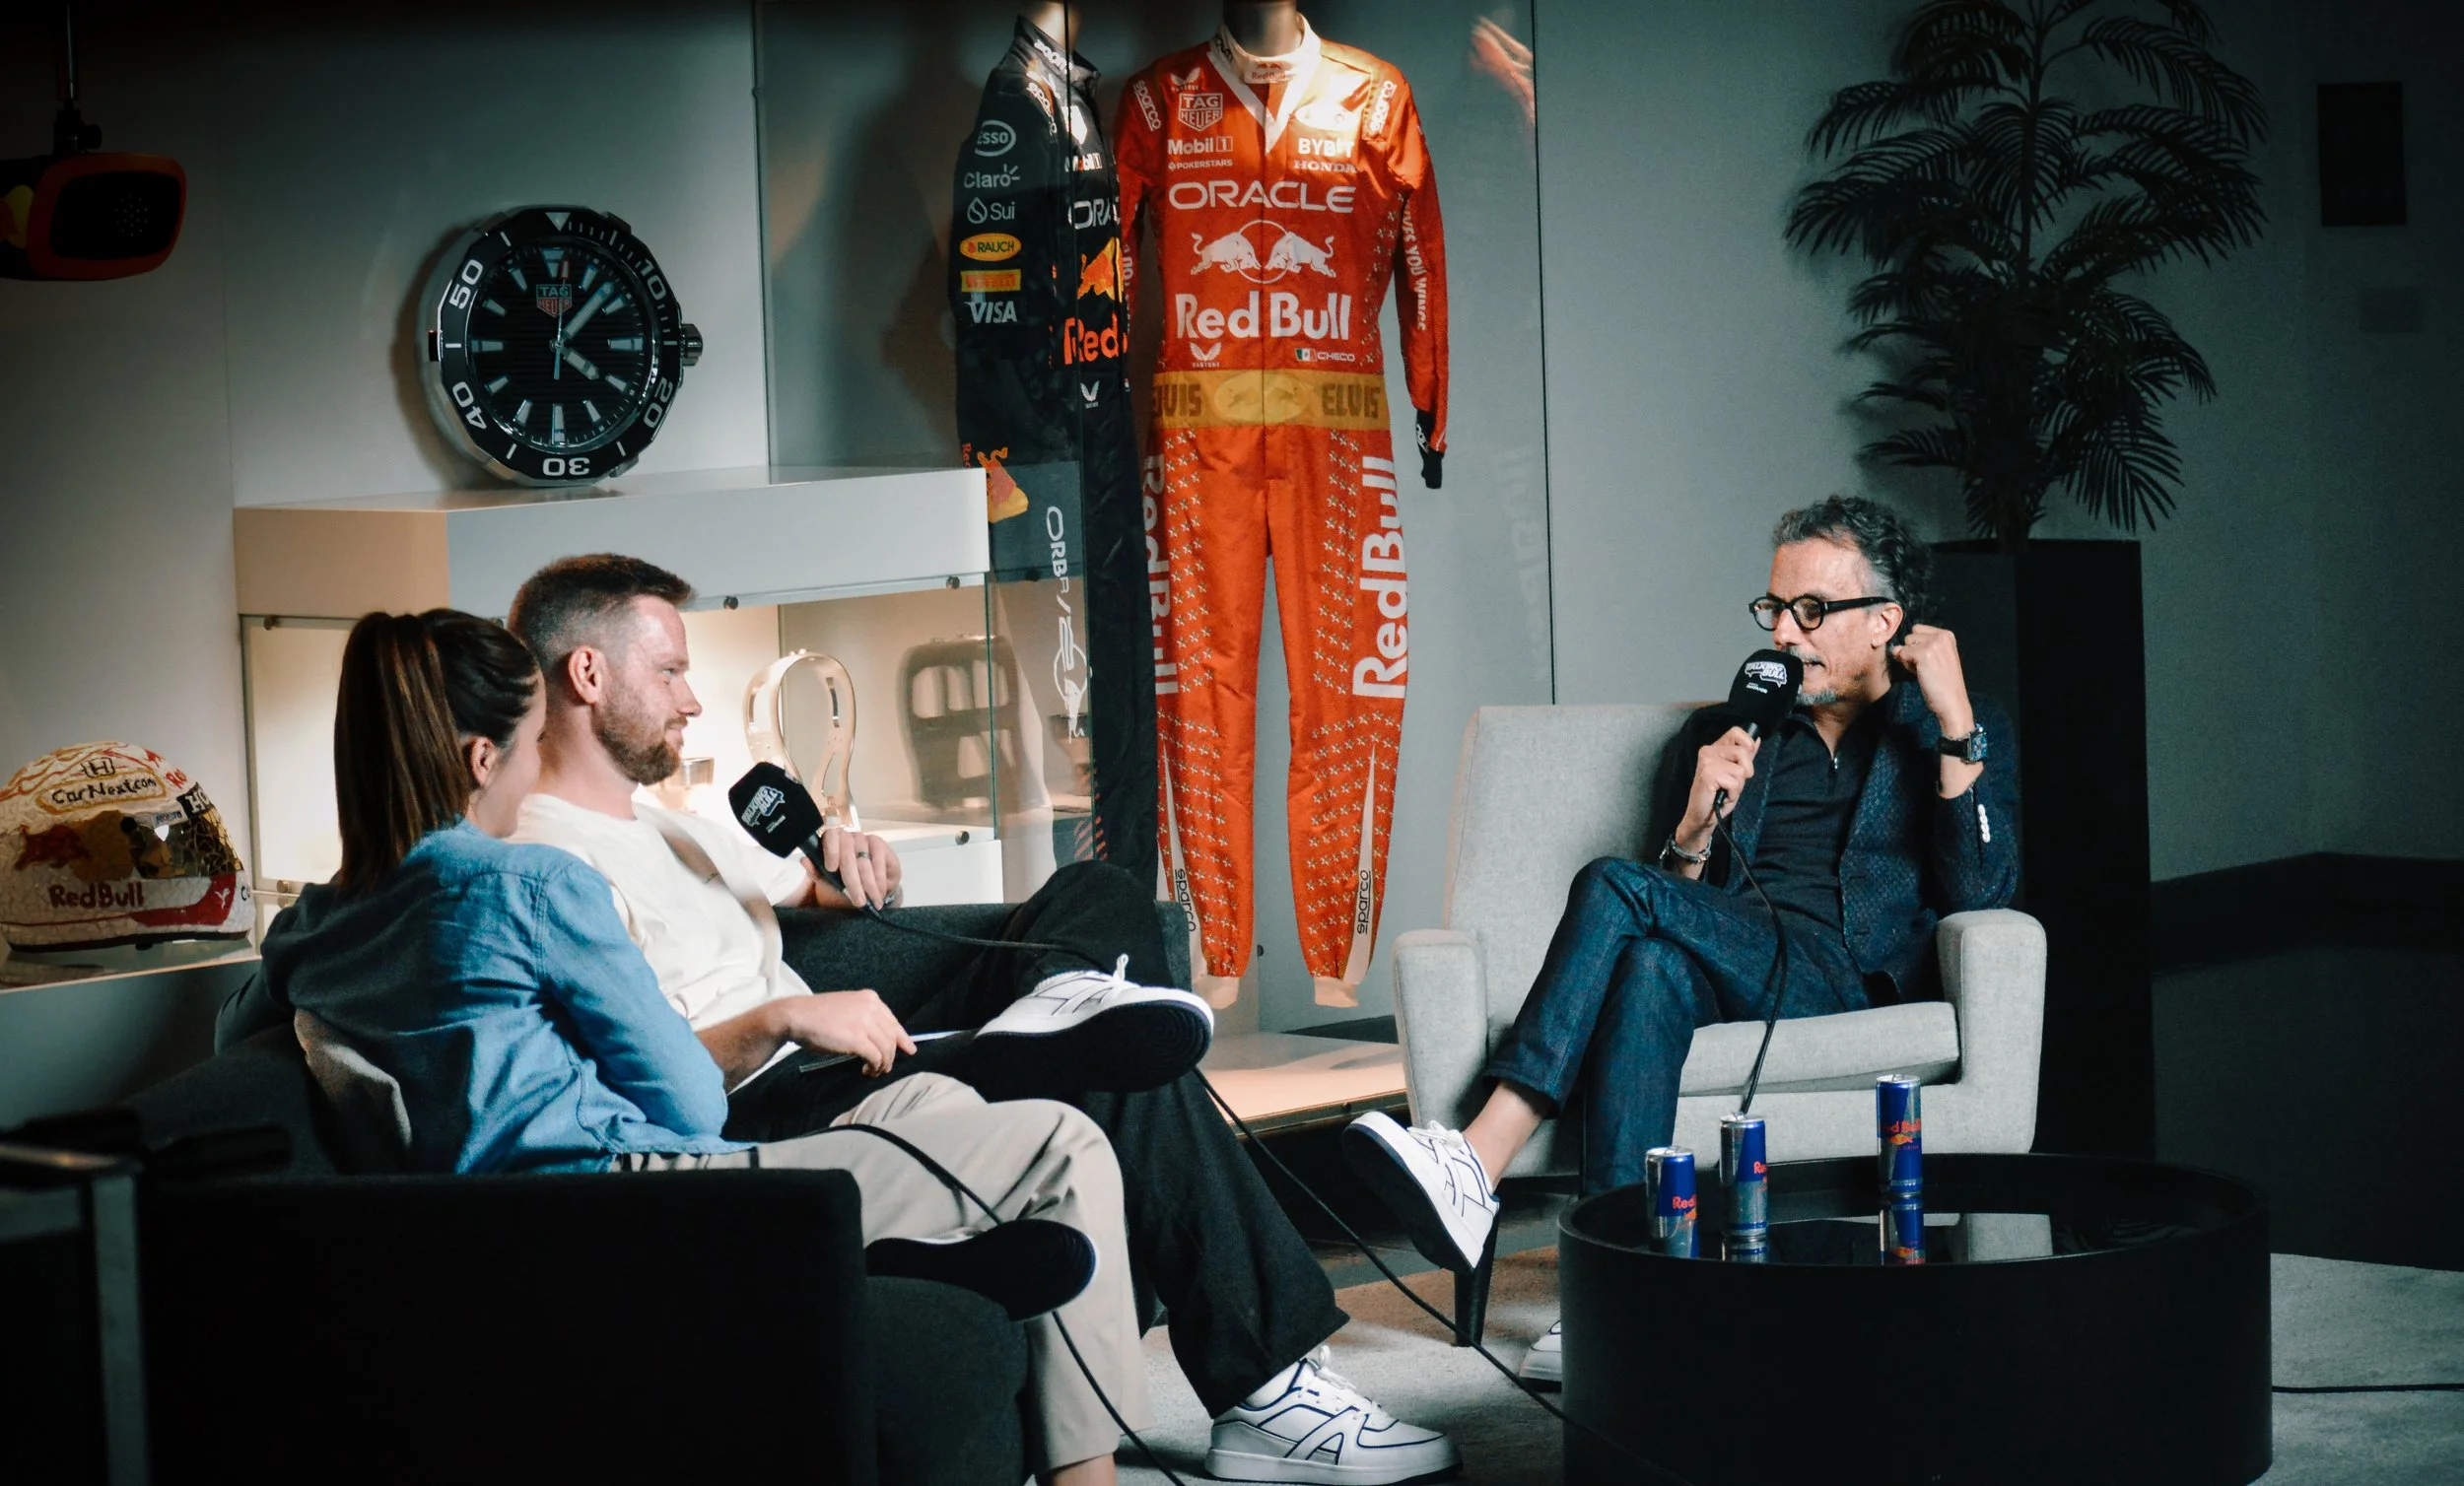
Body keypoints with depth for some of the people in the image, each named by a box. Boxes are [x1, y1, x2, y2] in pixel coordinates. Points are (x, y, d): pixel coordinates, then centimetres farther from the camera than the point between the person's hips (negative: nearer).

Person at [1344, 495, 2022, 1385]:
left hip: (1847, 980, -4)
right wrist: (1695, 832, -1)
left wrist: (1953, 719, -7)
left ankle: (1479, 1163, -36)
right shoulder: (1721, 735, 26)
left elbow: (1980, 897, -3)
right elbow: (1679, 912, 20)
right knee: (1651, 966, -35)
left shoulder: (1964, 735, 15)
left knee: (1615, 886, -28)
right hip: (1723, 977, 4)